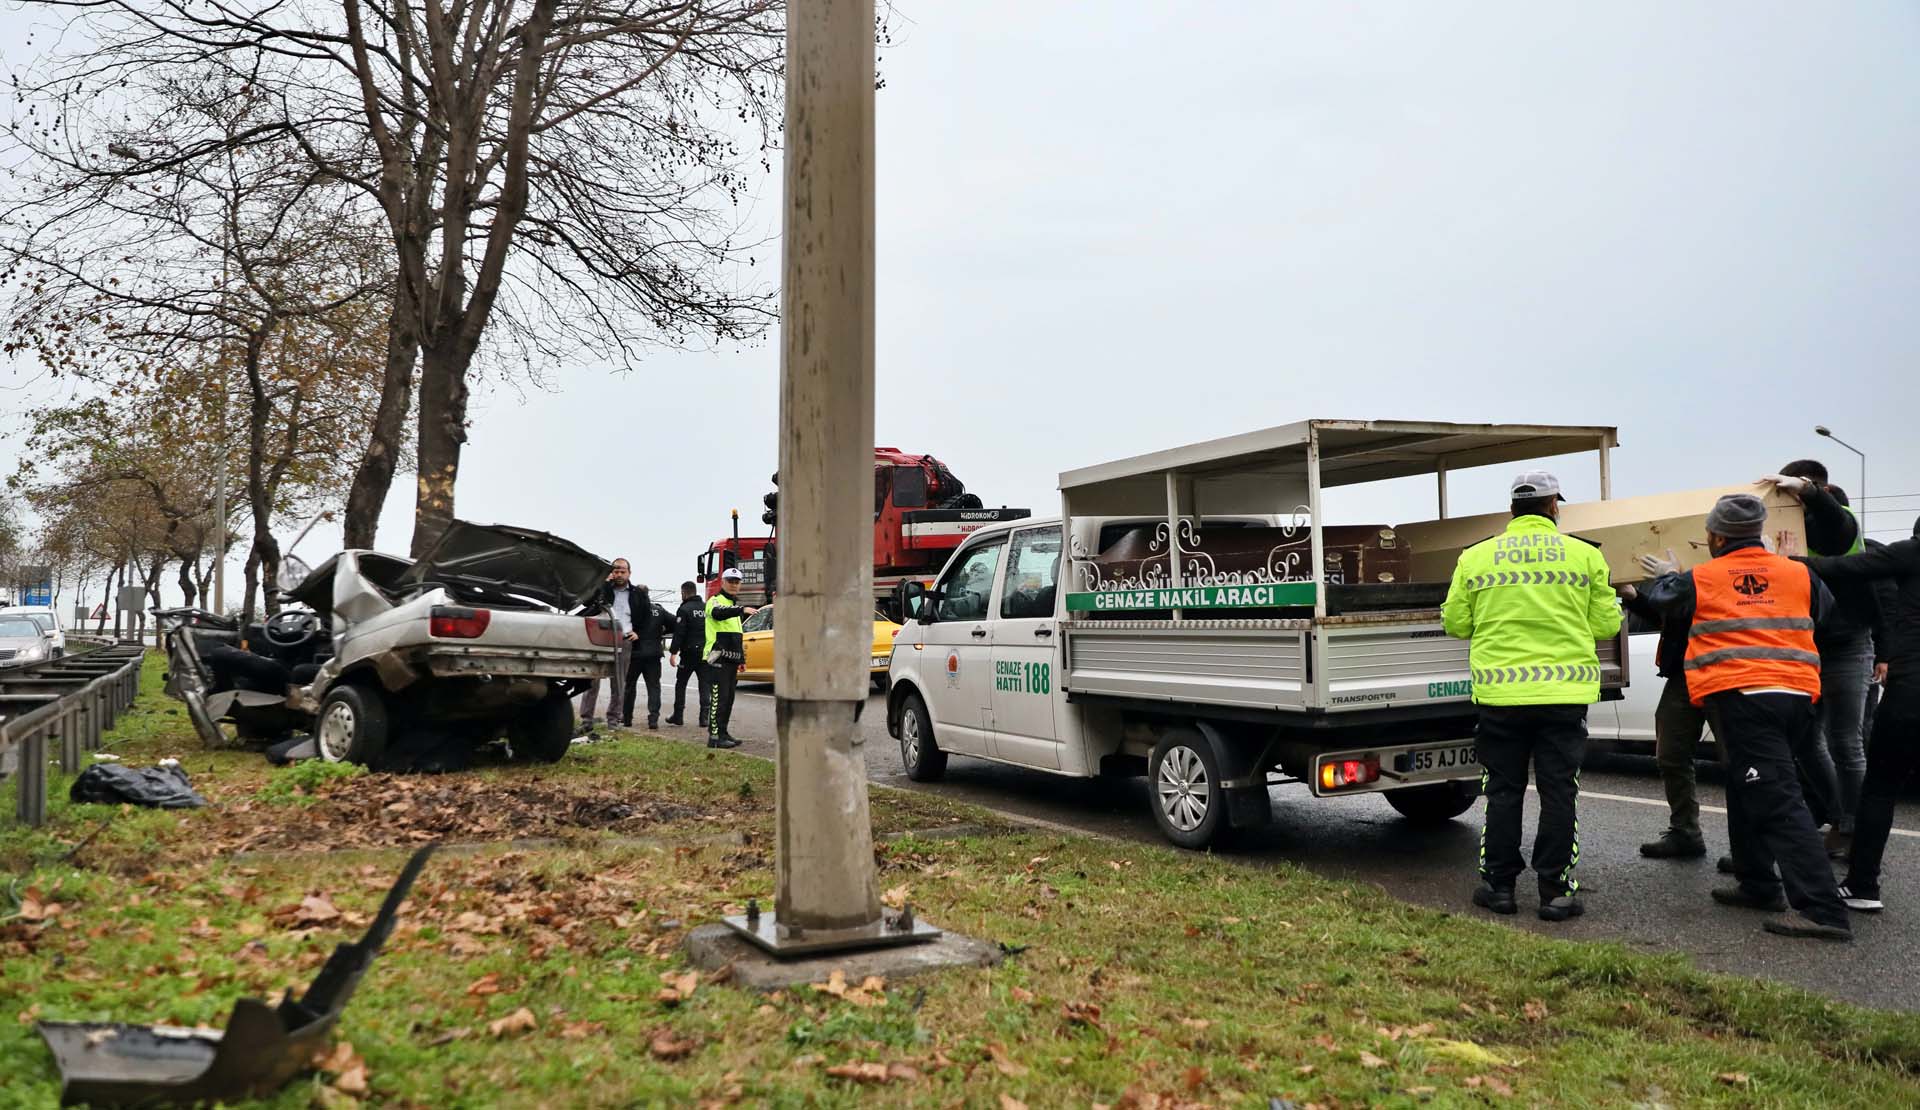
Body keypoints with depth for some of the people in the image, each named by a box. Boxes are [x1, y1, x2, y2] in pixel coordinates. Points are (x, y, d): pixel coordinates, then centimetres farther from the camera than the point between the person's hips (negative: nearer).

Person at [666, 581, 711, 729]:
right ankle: (704, 717, -4)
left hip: (689, 652, -4)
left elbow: (679, 633, -14)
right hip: (705, 652, 4)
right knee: (704, 684, 4)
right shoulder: (706, 608, 9)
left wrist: (673, 652, -13)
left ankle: (678, 715, 12)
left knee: (680, 683, 9)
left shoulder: (684, 609, -9)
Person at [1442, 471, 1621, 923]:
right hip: (1564, 692, -1)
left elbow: (1455, 621, 6)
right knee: (1558, 792, 7)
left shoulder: (1475, 558, 2)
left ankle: (1499, 885, 17)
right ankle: (1556, 890, 11)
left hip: (1499, 691, 1)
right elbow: (1606, 624, 3)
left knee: (1503, 791, 11)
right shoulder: (1584, 555, 1)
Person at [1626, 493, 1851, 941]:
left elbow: (1661, 601, 21)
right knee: (1747, 789, 21)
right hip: (1796, 696, 6)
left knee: (1778, 800, -10)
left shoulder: (1698, 580, 2)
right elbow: (1826, 613, 28)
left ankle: (1822, 908, -16)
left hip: (1738, 697, -6)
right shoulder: (1799, 574, 11)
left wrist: (1665, 575, 41)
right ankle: (1757, 884, 28)